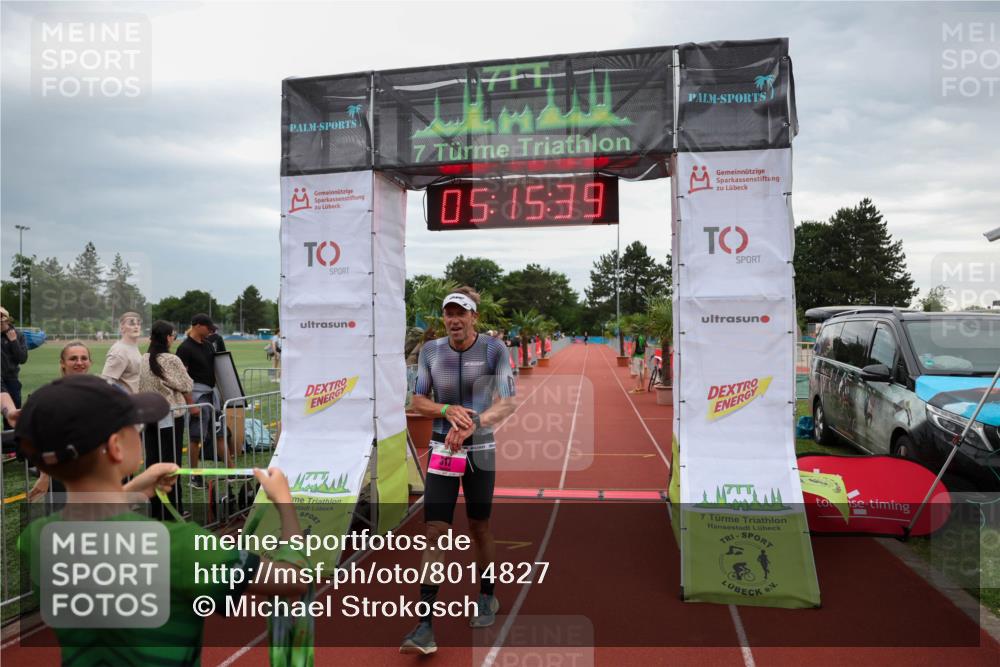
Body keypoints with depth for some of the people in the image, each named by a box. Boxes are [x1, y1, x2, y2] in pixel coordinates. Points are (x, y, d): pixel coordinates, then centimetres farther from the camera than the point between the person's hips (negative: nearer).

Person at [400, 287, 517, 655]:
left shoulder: (493, 349, -10)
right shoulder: (430, 350, -3)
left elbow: (507, 403, -14)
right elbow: (418, 401, 2)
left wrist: (471, 425, -28)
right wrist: (447, 410, -18)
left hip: (480, 452, -1)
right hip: (441, 452, 1)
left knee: (479, 528, 11)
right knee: (435, 532, -6)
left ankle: (487, 597, 37)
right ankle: (425, 627, -3)